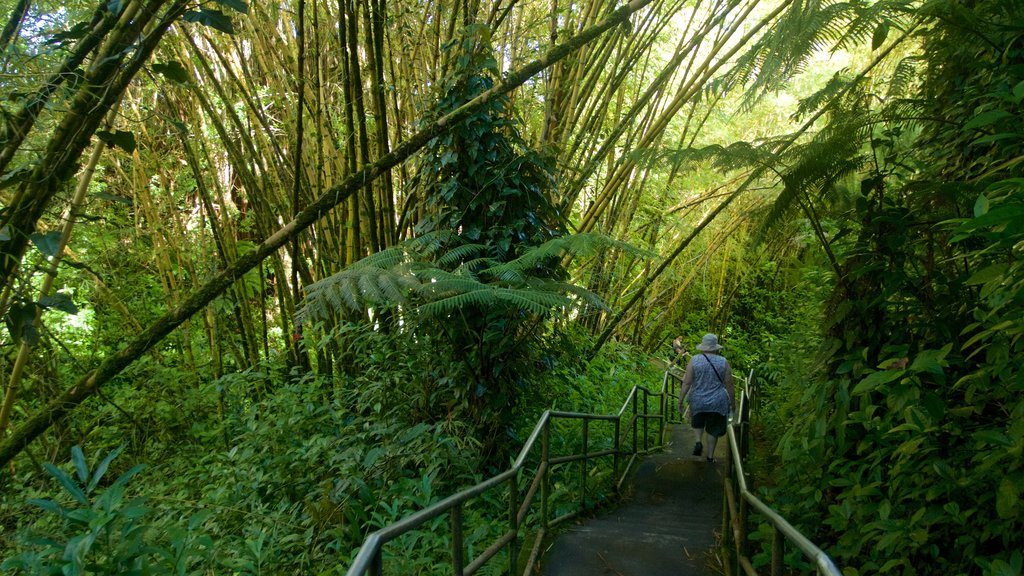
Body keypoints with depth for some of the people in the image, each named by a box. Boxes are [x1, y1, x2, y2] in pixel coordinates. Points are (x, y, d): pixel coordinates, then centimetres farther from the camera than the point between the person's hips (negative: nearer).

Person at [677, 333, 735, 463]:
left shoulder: (694, 360, -10)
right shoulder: (723, 362, -7)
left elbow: (686, 383, -12)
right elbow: (729, 386, -3)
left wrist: (680, 401, -5)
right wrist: (733, 402, 10)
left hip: (698, 402, 0)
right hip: (717, 403, 0)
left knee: (698, 422, 27)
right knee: (713, 428, 17)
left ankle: (698, 441, 6)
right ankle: (710, 456, 21)